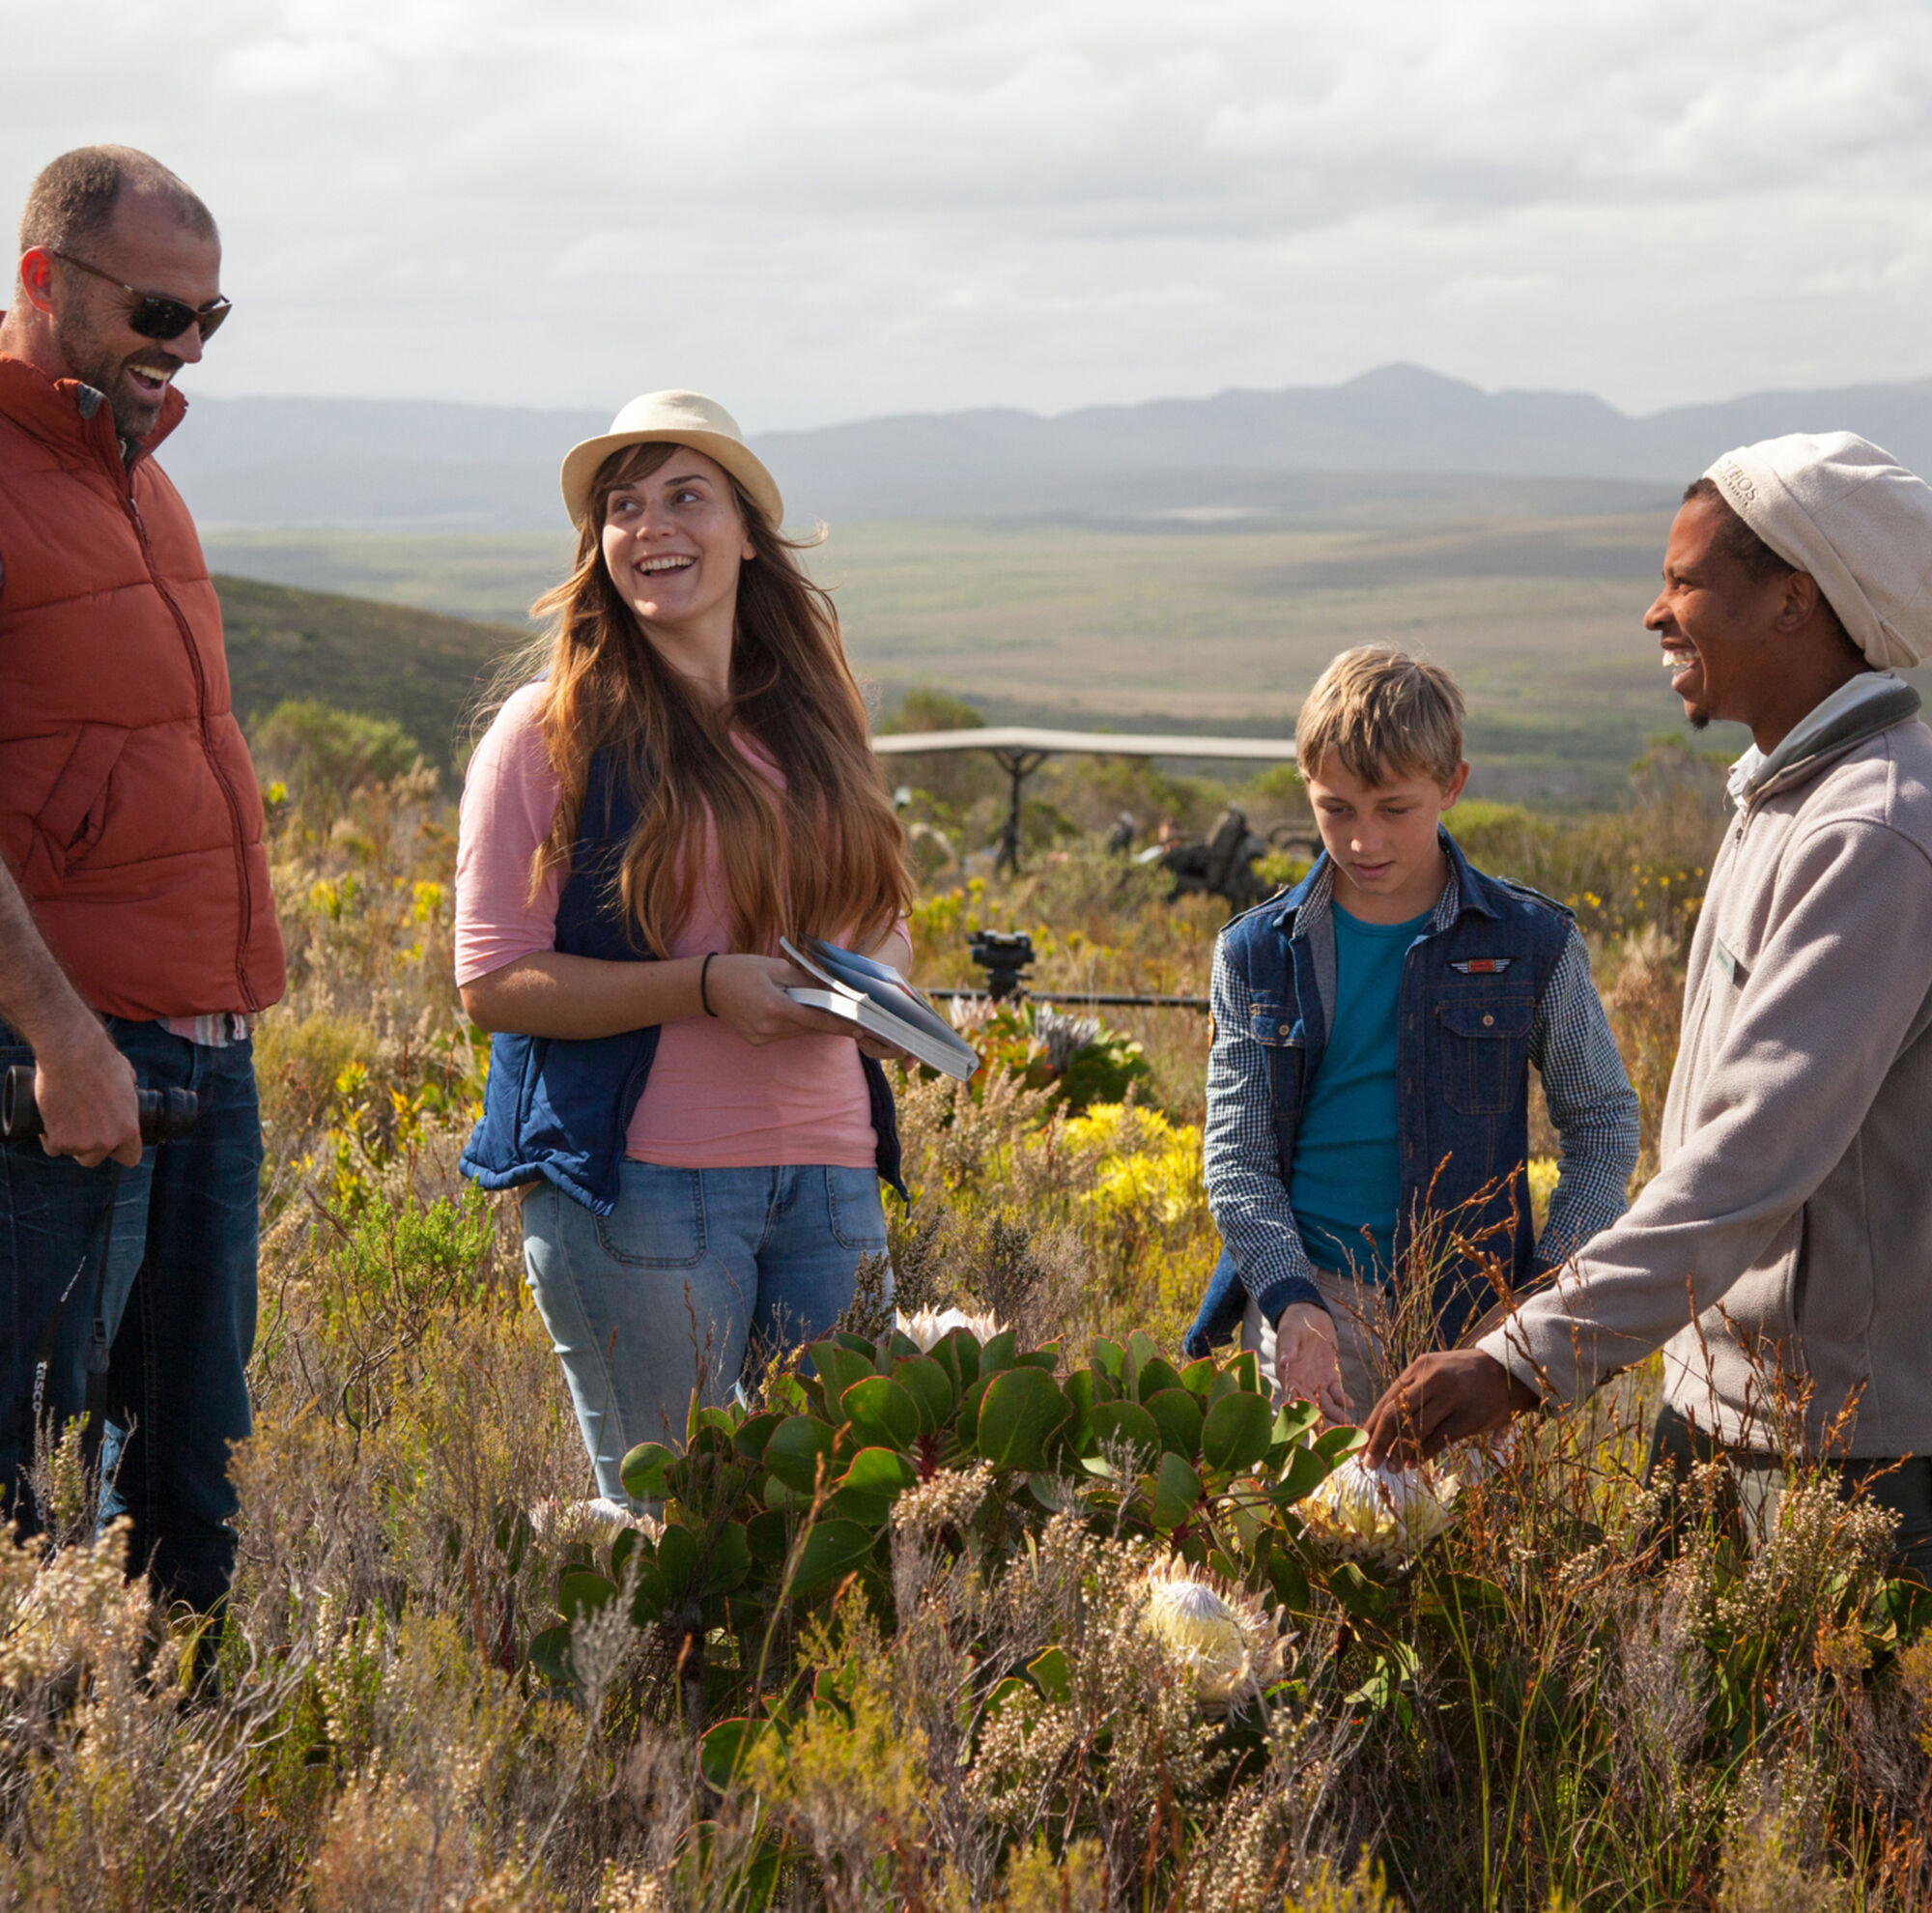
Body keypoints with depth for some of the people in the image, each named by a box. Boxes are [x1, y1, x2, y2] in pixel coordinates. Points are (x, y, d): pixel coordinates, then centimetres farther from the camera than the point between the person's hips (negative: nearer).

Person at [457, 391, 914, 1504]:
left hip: (827, 1175, 5)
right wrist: (706, 986, -17)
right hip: (644, 1183, -5)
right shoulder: (552, 733, -2)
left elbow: (884, 917, 23)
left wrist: (872, 974, -1)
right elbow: (494, 980, -7)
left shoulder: (815, 722, 13)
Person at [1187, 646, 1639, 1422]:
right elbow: (1237, 1156, 4)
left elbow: (1604, 1124, 9)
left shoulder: (1530, 944, 0)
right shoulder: (1258, 954, 5)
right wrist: (1290, 1298, -13)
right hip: (1311, 1309, 1)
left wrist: (1550, 1285, -3)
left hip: (1472, 1318, -1)